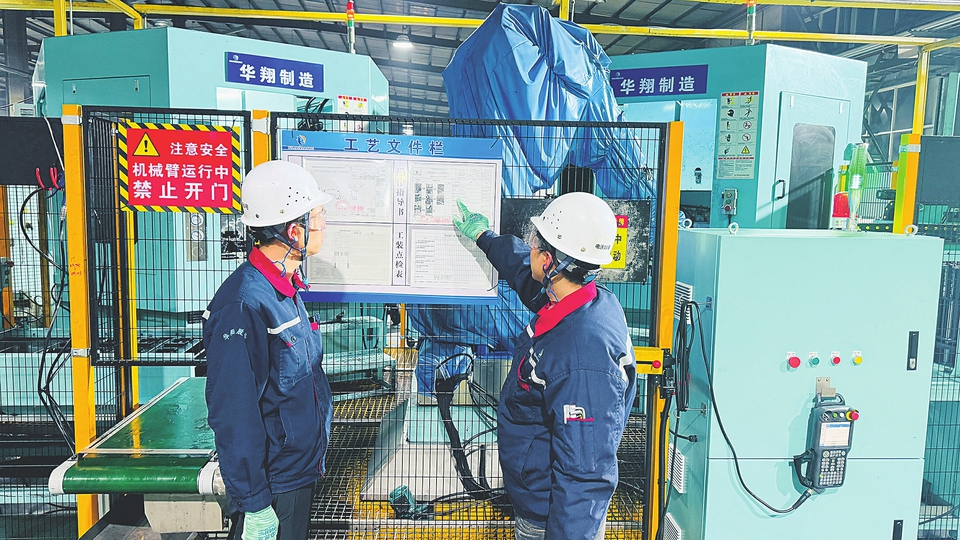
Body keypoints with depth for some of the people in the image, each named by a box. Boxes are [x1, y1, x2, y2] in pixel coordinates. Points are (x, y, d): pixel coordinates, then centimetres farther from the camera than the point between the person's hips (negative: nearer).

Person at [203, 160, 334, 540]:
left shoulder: (285, 289, 5)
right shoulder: (245, 304, -26)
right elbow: (234, 415, -25)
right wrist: (254, 502, -21)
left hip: (300, 471, 9)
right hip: (272, 486, -9)